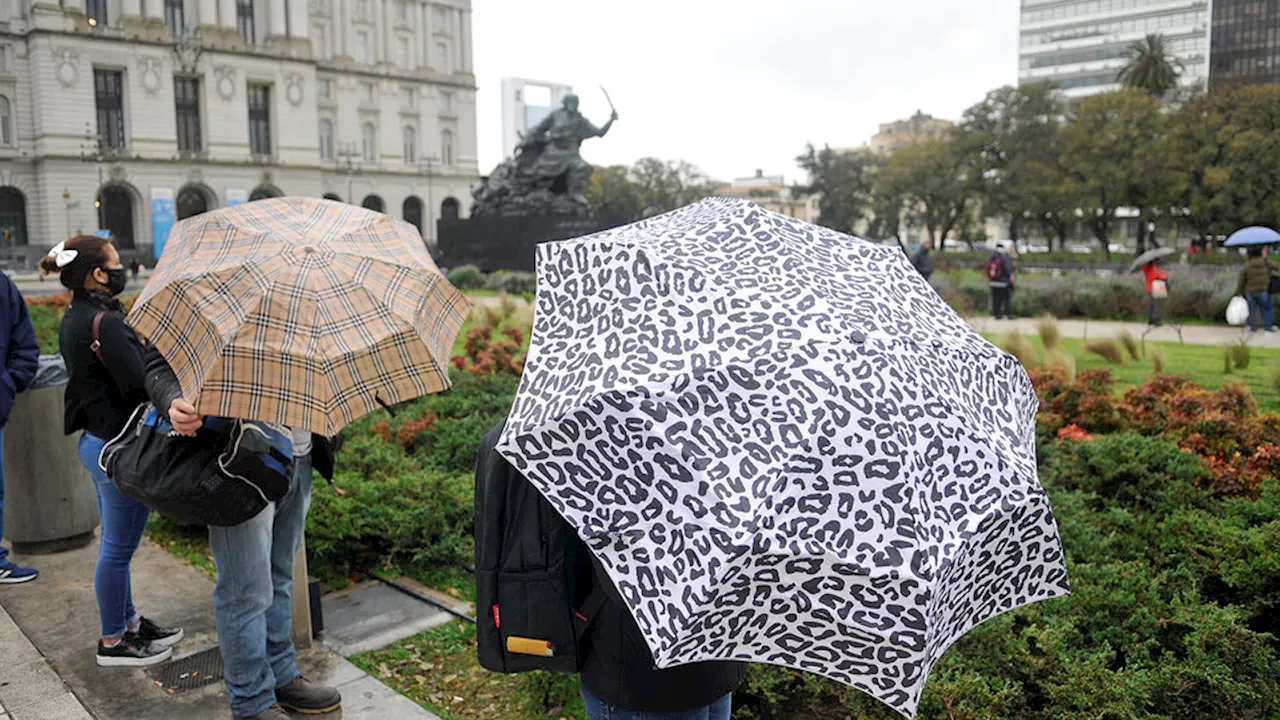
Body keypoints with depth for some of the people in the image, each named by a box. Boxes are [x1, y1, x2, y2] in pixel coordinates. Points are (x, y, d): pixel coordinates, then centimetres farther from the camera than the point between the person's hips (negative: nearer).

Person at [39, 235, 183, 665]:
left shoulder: (73, 320, 10)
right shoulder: (104, 323, -21)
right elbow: (139, 383, -26)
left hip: (96, 440, 10)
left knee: (114, 545, 20)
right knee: (118, 549, 3)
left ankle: (129, 624, 34)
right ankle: (113, 643, 17)